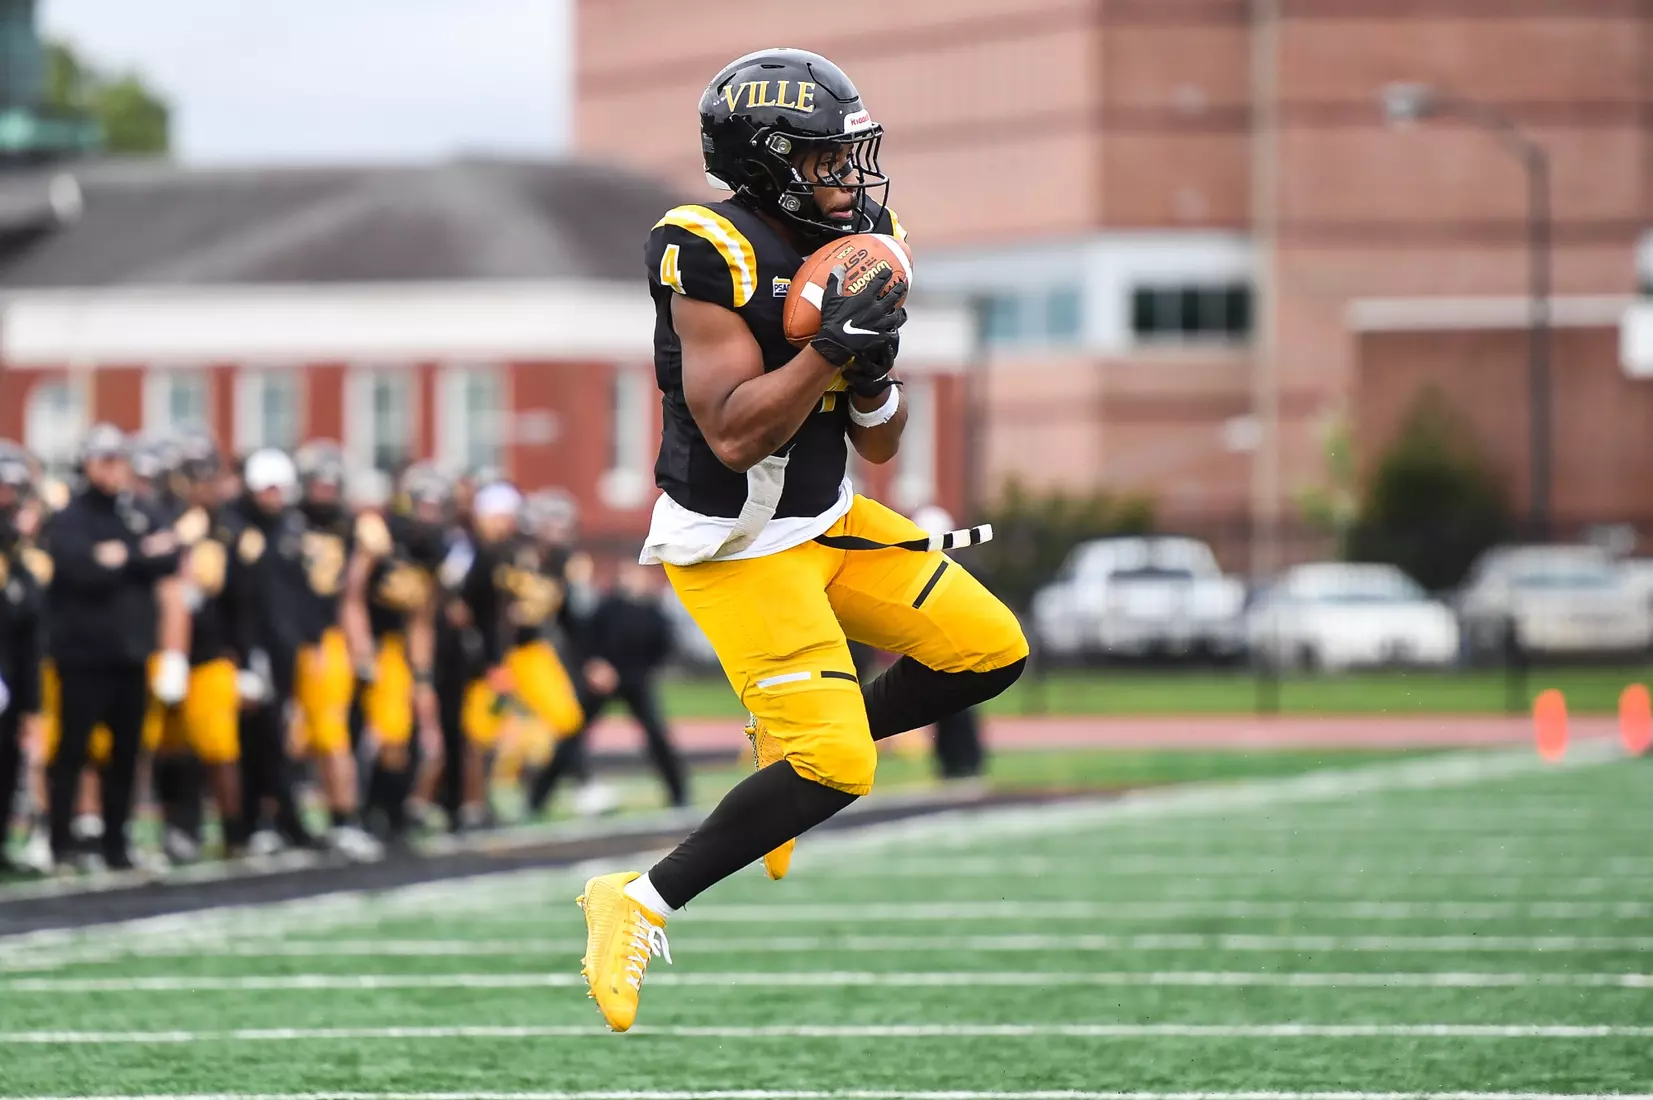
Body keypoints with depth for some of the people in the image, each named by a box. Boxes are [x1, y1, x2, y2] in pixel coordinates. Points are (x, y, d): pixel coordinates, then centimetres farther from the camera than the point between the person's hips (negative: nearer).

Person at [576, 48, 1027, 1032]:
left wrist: (876, 365, -13)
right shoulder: (714, 259, -21)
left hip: (830, 521, 8)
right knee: (834, 773, -16)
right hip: (734, 546, -8)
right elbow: (733, 432, -28)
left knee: (990, 654, 5)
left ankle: (796, 743, 21)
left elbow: (880, 447, 7)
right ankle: (641, 904, -4)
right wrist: (833, 346, -31)